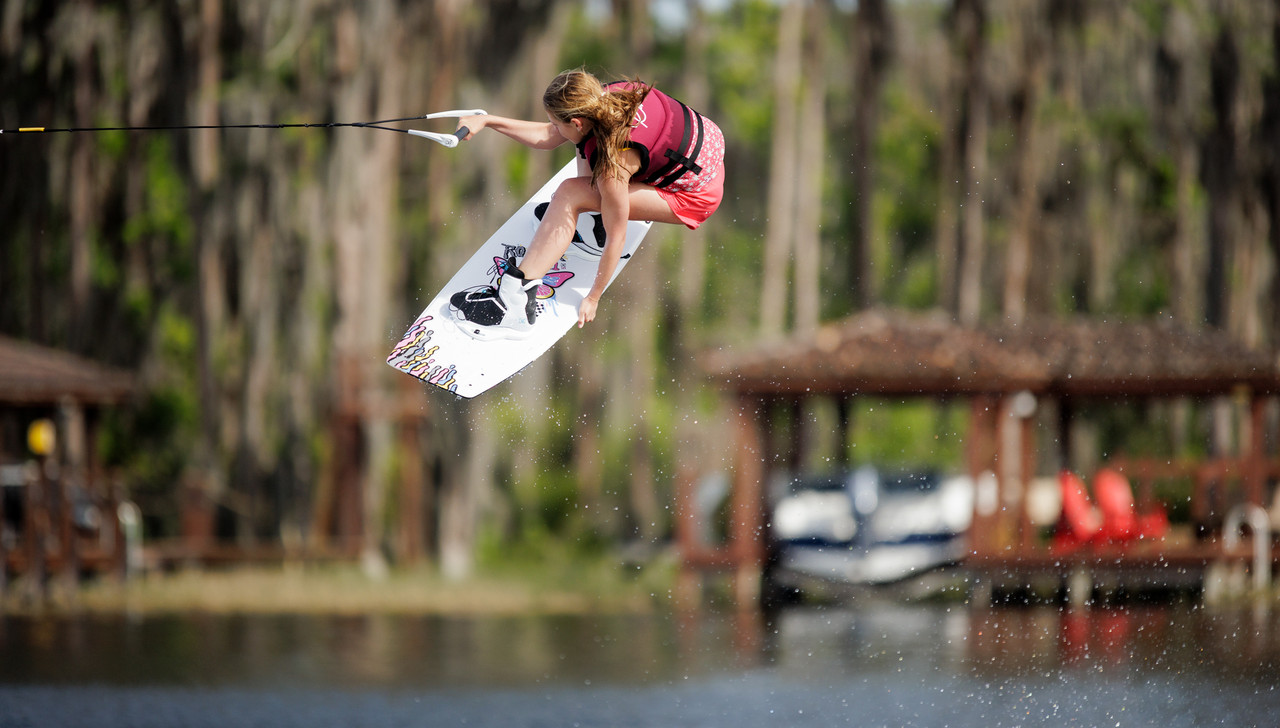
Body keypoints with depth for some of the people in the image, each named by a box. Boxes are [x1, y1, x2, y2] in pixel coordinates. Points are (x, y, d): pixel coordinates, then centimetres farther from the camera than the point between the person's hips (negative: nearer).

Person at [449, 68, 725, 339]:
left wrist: (593, 298, -8)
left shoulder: (612, 163, -32)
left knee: (570, 195, -17)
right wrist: (487, 121, -2)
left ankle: (514, 304, -17)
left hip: (695, 198, -8)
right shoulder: (607, 96, -13)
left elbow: (617, 239, -20)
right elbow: (548, 136, 4)